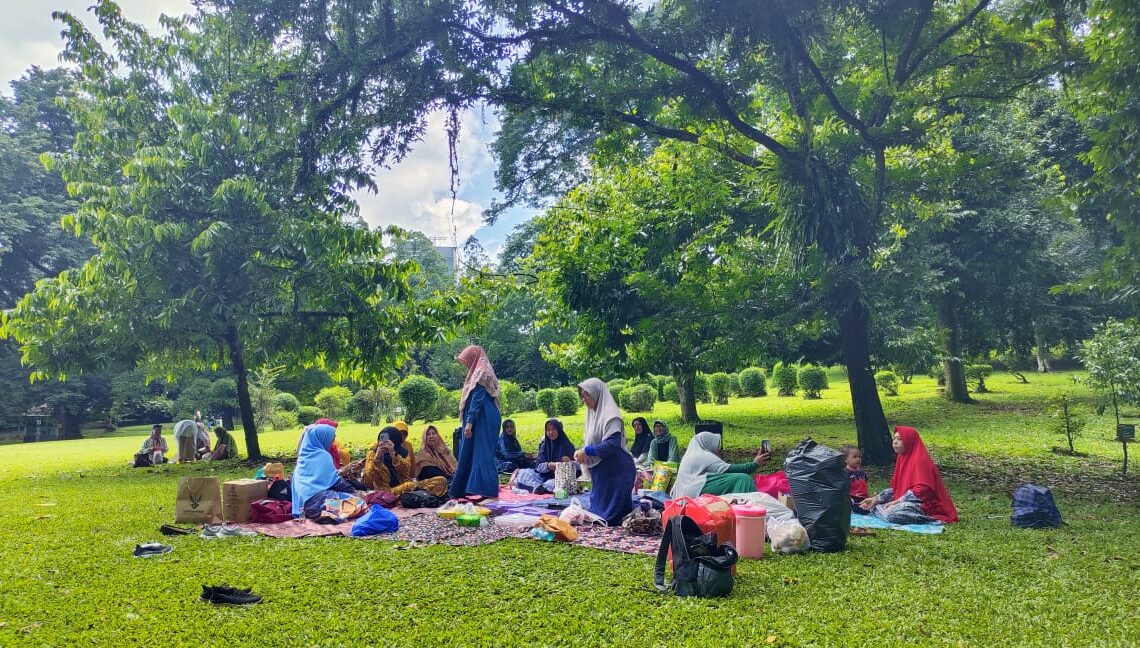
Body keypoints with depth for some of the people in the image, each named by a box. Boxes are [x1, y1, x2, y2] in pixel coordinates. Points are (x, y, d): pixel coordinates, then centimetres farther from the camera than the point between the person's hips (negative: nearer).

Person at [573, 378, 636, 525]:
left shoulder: (610, 415, -15)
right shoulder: (594, 413, 13)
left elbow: (613, 444, -27)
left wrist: (587, 451, -20)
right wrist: (584, 455, 1)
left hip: (615, 473, -10)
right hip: (601, 475, 10)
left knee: (612, 519, -4)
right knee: (597, 512, 13)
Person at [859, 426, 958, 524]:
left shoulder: (920, 460, -14)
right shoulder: (902, 458, 13)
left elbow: (921, 490, -23)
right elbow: (895, 488, 14)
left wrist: (897, 501, -22)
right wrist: (876, 499, 2)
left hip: (923, 504, -9)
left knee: (893, 514, -33)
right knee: (874, 506, 1)